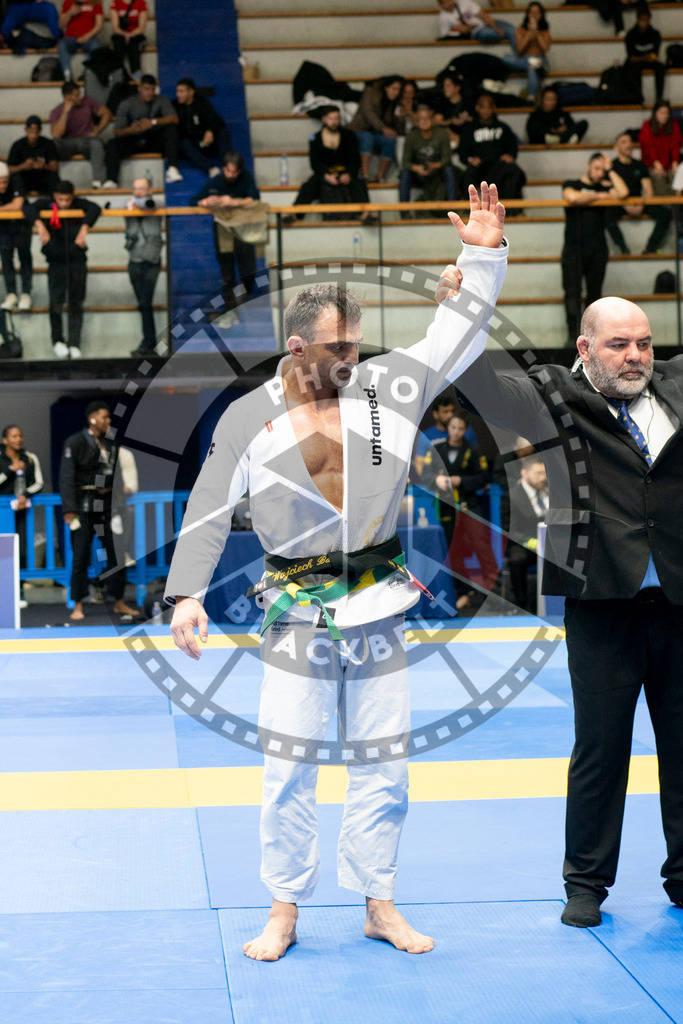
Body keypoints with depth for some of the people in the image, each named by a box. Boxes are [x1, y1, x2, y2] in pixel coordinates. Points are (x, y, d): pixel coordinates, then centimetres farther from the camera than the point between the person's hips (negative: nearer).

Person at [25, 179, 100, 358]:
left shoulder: (79, 204, 0)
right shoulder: (47, 205, -1)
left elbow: (95, 209, -16)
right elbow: (30, 209, -15)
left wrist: (84, 229, -28)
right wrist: (40, 225, -33)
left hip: (77, 261, 1)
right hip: (56, 261, -1)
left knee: (76, 303, 0)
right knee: (56, 301, -8)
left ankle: (74, 344, 4)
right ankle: (57, 341, 10)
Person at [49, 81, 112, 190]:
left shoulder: (86, 102, 5)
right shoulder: (57, 112, -1)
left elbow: (107, 113, 13)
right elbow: (56, 134, -18)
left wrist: (97, 131, 0)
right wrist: (66, 112, -17)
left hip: (86, 141, 1)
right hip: (67, 145, -1)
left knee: (96, 143, -36)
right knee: (56, 142, -36)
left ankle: (97, 181, -40)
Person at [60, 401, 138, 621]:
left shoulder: (111, 444, 13)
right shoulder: (75, 443, -4)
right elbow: (66, 477, -9)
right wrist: (69, 510, -16)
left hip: (107, 506, 5)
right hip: (84, 506, -5)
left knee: (117, 554, 4)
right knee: (80, 557, -2)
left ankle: (119, 603, 14)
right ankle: (78, 606, 6)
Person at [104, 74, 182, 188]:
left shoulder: (162, 101, 1)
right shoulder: (126, 104, -1)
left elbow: (174, 119, -15)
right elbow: (117, 132, -6)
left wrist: (153, 122, -30)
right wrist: (130, 130, -30)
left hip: (155, 142, 0)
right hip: (133, 140, 0)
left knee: (172, 128, -26)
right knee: (112, 144, -28)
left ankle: (172, 169, -37)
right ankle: (111, 181, -40)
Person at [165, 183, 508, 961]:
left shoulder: (386, 388, 2)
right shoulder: (250, 417, -3)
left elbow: (455, 335, 8)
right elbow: (209, 509, -2)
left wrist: (483, 255, -2)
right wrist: (187, 593, -9)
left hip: (377, 606, 2)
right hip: (298, 616, -2)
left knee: (383, 766, 9)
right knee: (289, 771, 3)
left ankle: (379, 904, 23)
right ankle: (284, 911, 18)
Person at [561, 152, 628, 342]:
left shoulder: (603, 188, 15)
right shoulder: (572, 184, 8)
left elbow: (623, 193, -4)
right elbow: (572, 197, -16)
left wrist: (610, 170, 3)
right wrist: (597, 196, -5)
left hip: (597, 249, 3)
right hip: (574, 247, -3)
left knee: (594, 294, 3)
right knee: (572, 292, -11)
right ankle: (574, 335, -16)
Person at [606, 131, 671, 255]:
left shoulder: (640, 166, 12)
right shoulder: (612, 166, 2)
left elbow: (648, 191, 5)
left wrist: (641, 206, -16)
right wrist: (627, 207, -22)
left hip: (639, 203, 3)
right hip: (619, 204, -3)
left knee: (666, 213, -21)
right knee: (607, 215, -38)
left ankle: (650, 249, -21)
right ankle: (624, 249, -32)